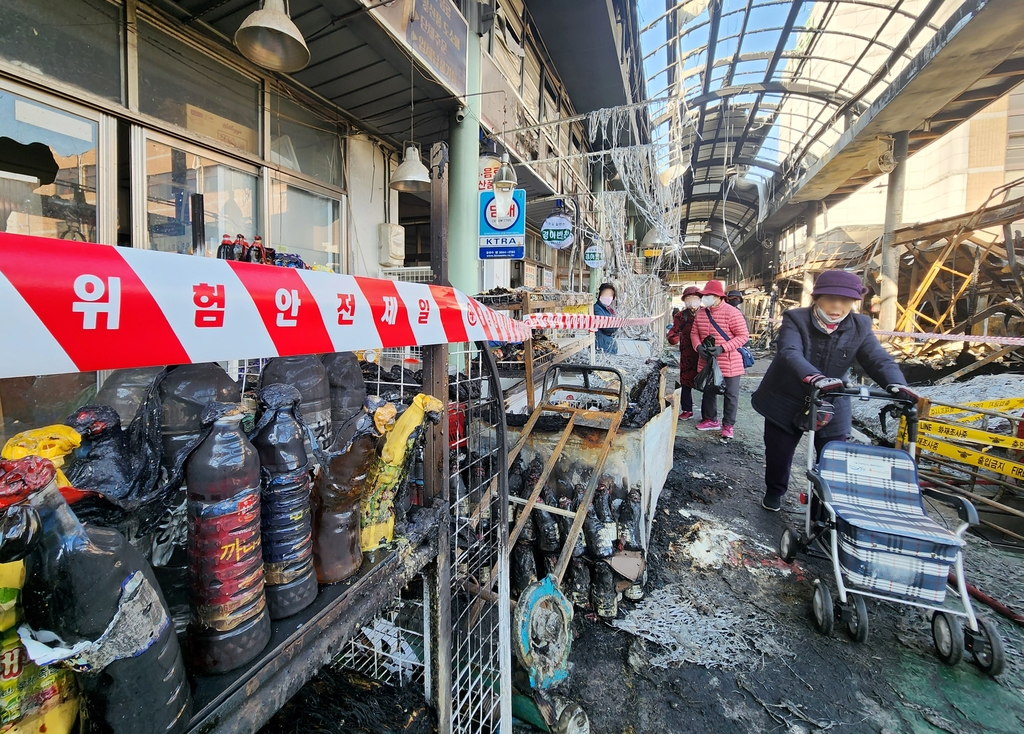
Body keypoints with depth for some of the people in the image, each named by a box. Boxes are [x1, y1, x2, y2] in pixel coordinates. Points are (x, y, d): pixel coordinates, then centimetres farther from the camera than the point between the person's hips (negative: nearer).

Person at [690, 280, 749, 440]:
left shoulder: (732, 313, -16)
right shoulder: (700, 314, 3)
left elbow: (743, 336, -15)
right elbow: (694, 333, 10)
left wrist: (722, 348, -24)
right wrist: (698, 346, -10)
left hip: (729, 363, -5)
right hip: (706, 362, 6)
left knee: (730, 394, 7)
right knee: (708, 392, 17)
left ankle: (728, 425, 21)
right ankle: (710, 419, 34)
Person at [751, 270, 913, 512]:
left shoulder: (860, 327, -4)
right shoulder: (795, 320, -16)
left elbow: (878, 359, -14)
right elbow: (790, 353, -33)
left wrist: (897, 385, -36)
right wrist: (816, 378, -52)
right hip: (786, 404, -2)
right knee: (778, 456, 13)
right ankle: (773, 492, 39)